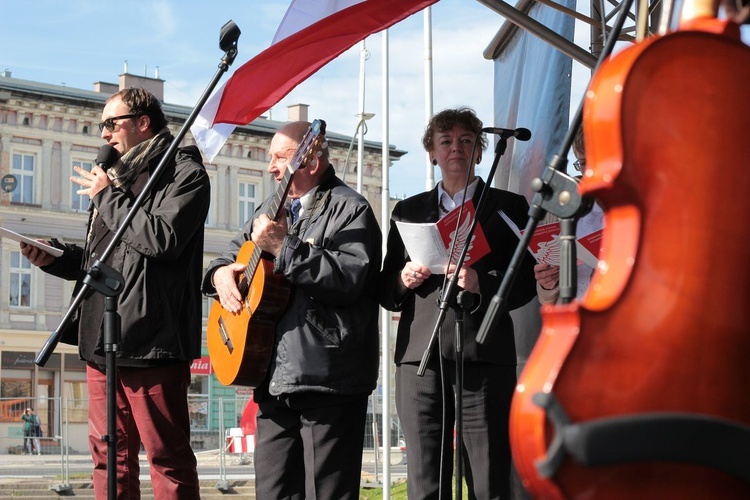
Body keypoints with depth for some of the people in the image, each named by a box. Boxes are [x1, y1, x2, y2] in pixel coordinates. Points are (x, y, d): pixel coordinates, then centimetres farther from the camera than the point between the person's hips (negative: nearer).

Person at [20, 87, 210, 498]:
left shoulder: (185, 174, -2)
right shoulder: (117, 176, 23)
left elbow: (162, 238, -20)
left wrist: (108, 197, -9)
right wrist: (55, 258, 9)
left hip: (151, 342, -8)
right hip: (103, 341, 8)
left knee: (167, 457, -4)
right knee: (109, 455, 10)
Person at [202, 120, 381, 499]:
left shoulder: (348, 209, -7)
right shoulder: (274, 209, 20)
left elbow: (349, 278, -22)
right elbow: (234, 251, 30)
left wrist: (283, 247, -21)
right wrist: (220, 272, 7)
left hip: (326, 378, -8)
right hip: (274, 377, 8)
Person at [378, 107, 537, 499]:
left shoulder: (508, 207, 13)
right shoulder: (408, 212, 21)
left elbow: (525, 283, 3)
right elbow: (386, 292, 20)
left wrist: (481, 283, -14)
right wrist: (404, 280, -2)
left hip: (483, 359, -2)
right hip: (421, 357, 3)